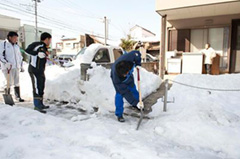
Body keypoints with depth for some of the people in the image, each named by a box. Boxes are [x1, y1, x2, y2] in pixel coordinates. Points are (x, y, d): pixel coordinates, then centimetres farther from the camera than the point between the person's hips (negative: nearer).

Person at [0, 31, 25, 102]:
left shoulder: (17, 45, 16)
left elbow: (20, 56, 22)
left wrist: (21, 66, 19)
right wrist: (6, 63, -22)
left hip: (16, 67, 6)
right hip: (7, 67, -6)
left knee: (17, 82, 9)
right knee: (10, 82, -8)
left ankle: (18, 97, 15)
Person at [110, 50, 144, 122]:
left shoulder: (129, 57, -44)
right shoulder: (116, 79, -46)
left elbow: (137, 53, -21)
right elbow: (125, 92, -42)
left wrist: (138, 64, -22)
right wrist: (136, 102, -45)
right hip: (118, 78, -4)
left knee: (133, 88, 16)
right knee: (119, 93, -18)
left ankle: (136, 105, 42)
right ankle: (119, 115, -1)